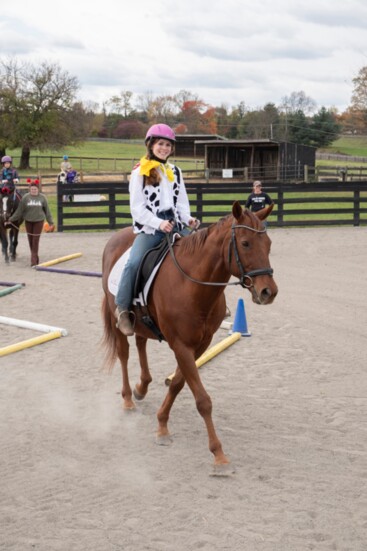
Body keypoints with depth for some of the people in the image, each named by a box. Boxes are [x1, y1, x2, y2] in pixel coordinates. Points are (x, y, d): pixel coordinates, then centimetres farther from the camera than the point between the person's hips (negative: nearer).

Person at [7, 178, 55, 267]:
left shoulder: (42, 197, -5)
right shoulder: (25, 197, -6)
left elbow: (47, 210, 3)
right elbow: (19, 211, -2)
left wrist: (51, 222, 4)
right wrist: (11, 220, -5)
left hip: (39, 221, -1)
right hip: (28, 221, 1)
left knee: (36, 240, -4)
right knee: (30, 240, 10)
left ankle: (34, 260, -3)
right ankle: (35, 258, 26)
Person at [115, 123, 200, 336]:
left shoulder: (175, 171, 16)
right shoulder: (140, 172, -1)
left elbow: (182, 201, 15)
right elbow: (137, 207, -6)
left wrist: (188, 219, -6)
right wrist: (159, 223, -19)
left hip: (175, 224, 6)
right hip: (150, 227, -6)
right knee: (134, 262, -26)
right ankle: (123, 309, -14)